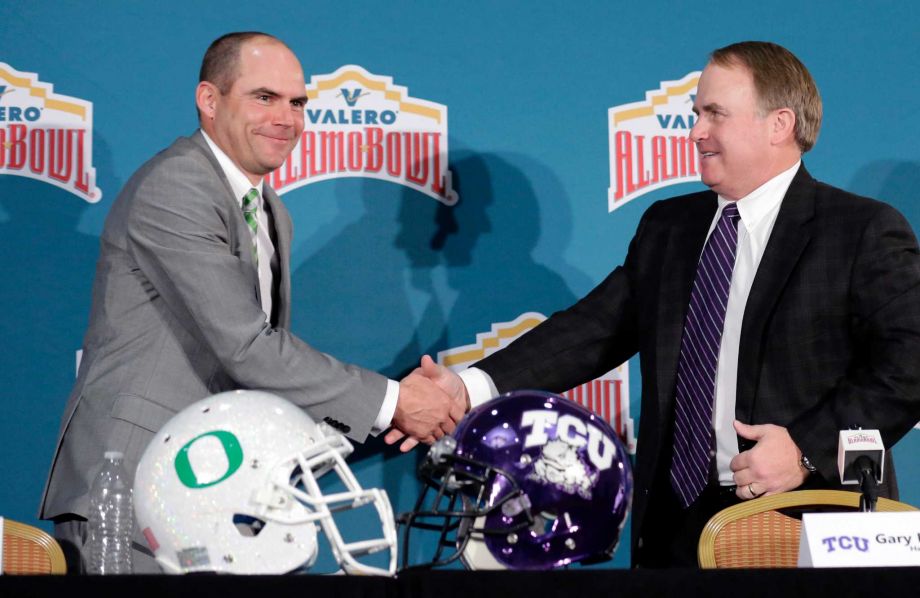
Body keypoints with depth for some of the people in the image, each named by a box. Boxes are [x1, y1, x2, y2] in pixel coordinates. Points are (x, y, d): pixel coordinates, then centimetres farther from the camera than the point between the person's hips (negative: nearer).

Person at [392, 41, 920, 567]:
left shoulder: (866, 231, -5)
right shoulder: (667, 227, 12)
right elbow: (595, 330, 4)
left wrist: (809, 448, -22)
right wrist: (473, 388, -10)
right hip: (678, 522, 5)